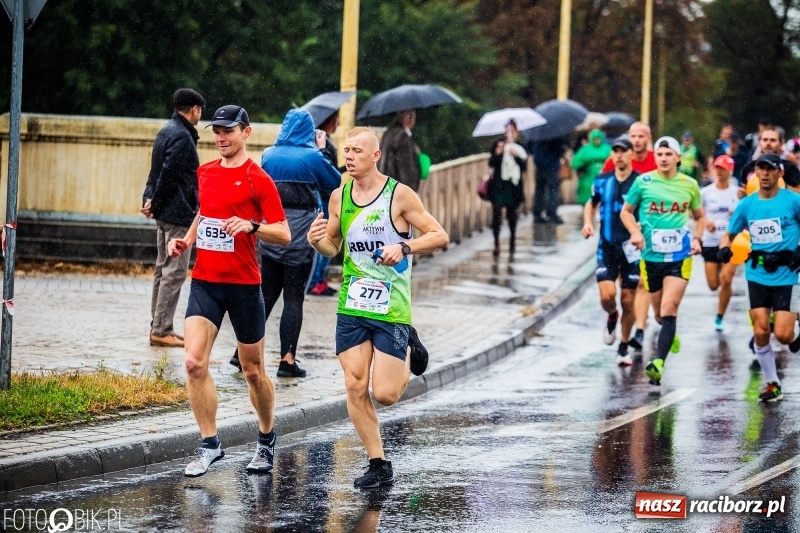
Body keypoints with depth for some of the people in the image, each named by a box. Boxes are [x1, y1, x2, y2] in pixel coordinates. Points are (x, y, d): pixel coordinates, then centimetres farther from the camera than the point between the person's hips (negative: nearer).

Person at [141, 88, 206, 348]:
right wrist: (155, 205, -11)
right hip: (179, 212, -10)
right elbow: (168, 174, -20)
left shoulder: (167, 132, 15)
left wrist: (151, 200, 3)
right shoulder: (182, 136, -16)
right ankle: (162, 330, -6)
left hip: (165, 213, 10)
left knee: (163, 268, 15)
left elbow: (159, 172, 13)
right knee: (174, 271, -7)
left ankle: (158, 326, 20)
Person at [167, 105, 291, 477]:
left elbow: (284, 235, -9)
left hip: (244, 284, -4)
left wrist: (251, 226, -26)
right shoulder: (205, 173, 10)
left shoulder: (258, 179, -7)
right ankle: (209, 445, -5)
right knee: (195, 363, -12)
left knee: (253, 371, 8)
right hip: (204, 280, 4)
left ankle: (266, 439, 30)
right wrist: (187, 239, 11)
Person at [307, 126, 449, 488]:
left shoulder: (399, 195, -9)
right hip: (352, 307, 4)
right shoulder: (339, 197, 6)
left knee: (385, 394, -7)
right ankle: (379, 465, 8)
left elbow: (439, 236, -6)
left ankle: (409, 351, 25)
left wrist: (404, 247, -22)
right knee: (354, 387, -3)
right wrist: (317, 241, -7)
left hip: (391, 308, -4)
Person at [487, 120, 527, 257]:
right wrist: (497, 153, -19)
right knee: (496, 212, -11)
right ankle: (496, 244, -10)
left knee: (512, 213, 11)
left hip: (513, 184, 1)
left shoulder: (521, 146, 3)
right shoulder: (498, 144, 2)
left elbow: (524, 166, -2)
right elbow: (491, 164, -3)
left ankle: (512, 240, 32)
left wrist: (517, 155, -18)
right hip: (498, 184, -1)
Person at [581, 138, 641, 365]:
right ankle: (612, 316, 21)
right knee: (607, 295, -15)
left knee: (628, 301, 2)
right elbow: (591, 203, 22)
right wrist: (588, 223, 5)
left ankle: (623, 348, 20)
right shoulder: (602, 181, 5)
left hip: (631, 248, -2)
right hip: (606, 246, 2)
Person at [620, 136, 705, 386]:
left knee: (668, 309, -17)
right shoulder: (644, 182, -1)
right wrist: (635, 232, -9)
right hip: (651, 256, 1)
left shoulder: (690, 185, 3)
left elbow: (699, 217, 18)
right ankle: (671, 335, 48)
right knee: (659, 313, 13)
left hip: (680, 257, -1)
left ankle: (658, 363, -25)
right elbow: (626, 211, 10)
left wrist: (697, 238, 0)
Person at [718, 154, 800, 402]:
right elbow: (729, 234, 14)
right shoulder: (747, 204, 6)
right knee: (760, 333, -3)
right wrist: (724, 248, -7)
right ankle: (773, 384, 12)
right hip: (757, 276, 3)